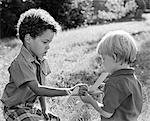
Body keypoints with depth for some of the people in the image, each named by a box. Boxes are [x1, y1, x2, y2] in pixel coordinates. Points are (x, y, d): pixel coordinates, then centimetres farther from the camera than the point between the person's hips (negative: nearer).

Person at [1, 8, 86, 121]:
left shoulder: (42, 61, 2)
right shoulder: (20, 63, -26)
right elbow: (37, 89, -35)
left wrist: (44, 109, 9)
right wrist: (68, 91, -40)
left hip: (30, 108, 9)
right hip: (16, 110, -8)